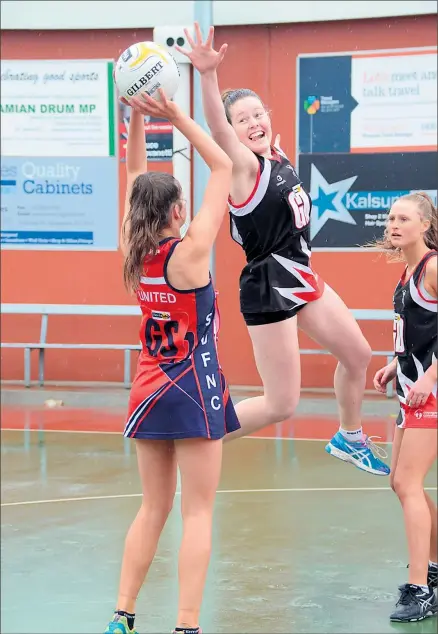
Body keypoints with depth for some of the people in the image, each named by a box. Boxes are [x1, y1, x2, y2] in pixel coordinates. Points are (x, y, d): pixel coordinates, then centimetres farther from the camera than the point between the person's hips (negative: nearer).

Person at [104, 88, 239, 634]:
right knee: (197, 512, -2)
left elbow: (136, 173, 10)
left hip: (149, 388, 6)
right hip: (193, 389, -6)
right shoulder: (190, 252, -15)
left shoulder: (136, 253, -1)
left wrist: (137, 116, 4)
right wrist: (177, 117, -12)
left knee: (153, 509, 14)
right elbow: (223, 167, -12)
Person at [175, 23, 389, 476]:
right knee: (280, 406, -8)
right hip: (268, 289, -9)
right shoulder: (244, 166, -18)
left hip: (302, 280, 9)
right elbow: (218, 130, -42)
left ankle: (349, 439, 43)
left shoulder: (279, 158, 4)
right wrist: (208, 75, -55)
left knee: (358, 355, 22)